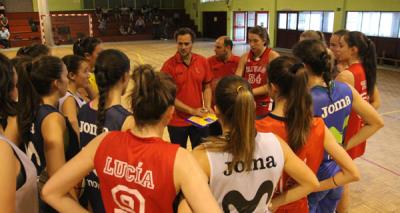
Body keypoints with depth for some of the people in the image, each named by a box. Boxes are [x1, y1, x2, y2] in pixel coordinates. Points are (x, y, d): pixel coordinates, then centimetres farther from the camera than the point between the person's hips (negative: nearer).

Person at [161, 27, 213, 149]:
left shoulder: (202, 62, -2)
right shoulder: (169, 65, -12)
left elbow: (207, 87, 7)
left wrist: (207, 106, -9)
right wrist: (192, 111, -17)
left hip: (199, 119, 3)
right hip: (177, 122, -2)